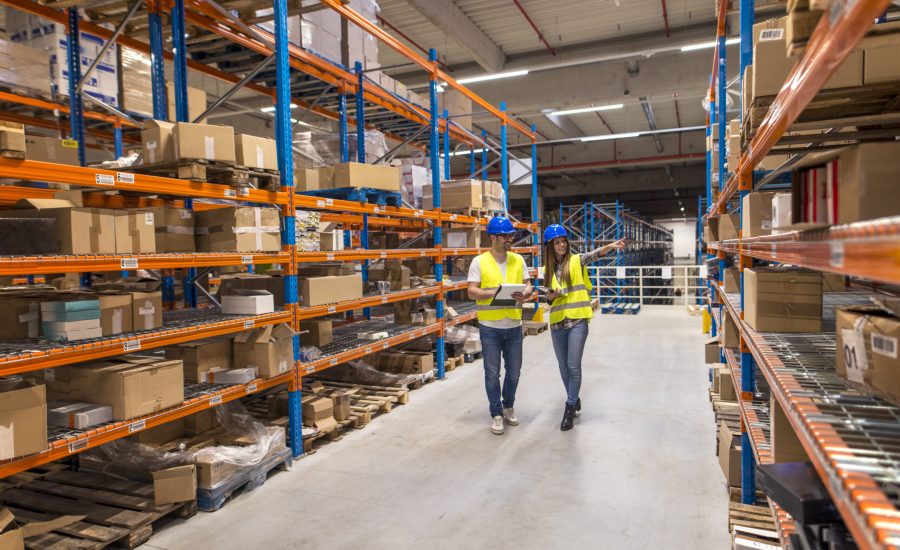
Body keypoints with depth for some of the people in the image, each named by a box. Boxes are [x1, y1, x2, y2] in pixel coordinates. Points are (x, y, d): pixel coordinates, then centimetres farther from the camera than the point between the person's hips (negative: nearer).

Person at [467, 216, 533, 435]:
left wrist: (525, 294, -14)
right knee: (492, 373, 5)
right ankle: (496, 414, 20)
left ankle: (508, 406, 36)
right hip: (490, 327, -3)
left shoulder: (518, 260, 7)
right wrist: (493, 293, -24)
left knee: (514, 371, 14)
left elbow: (528, 284, 10)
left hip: (514, 325, 4)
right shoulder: (479, 262, -4)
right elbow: (472, 292, -8)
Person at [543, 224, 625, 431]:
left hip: (577, 321, -4)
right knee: (563, 366, 13)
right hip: (557, 322, 4)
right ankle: (574, 399, 33)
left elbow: (594, 254, -23)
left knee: (573, 366, -4)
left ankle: (570, 408, 10)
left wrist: (610, 246, -42)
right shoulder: (548, 268, 8)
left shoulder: (577, 260, -2)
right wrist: (552, 295, -10)